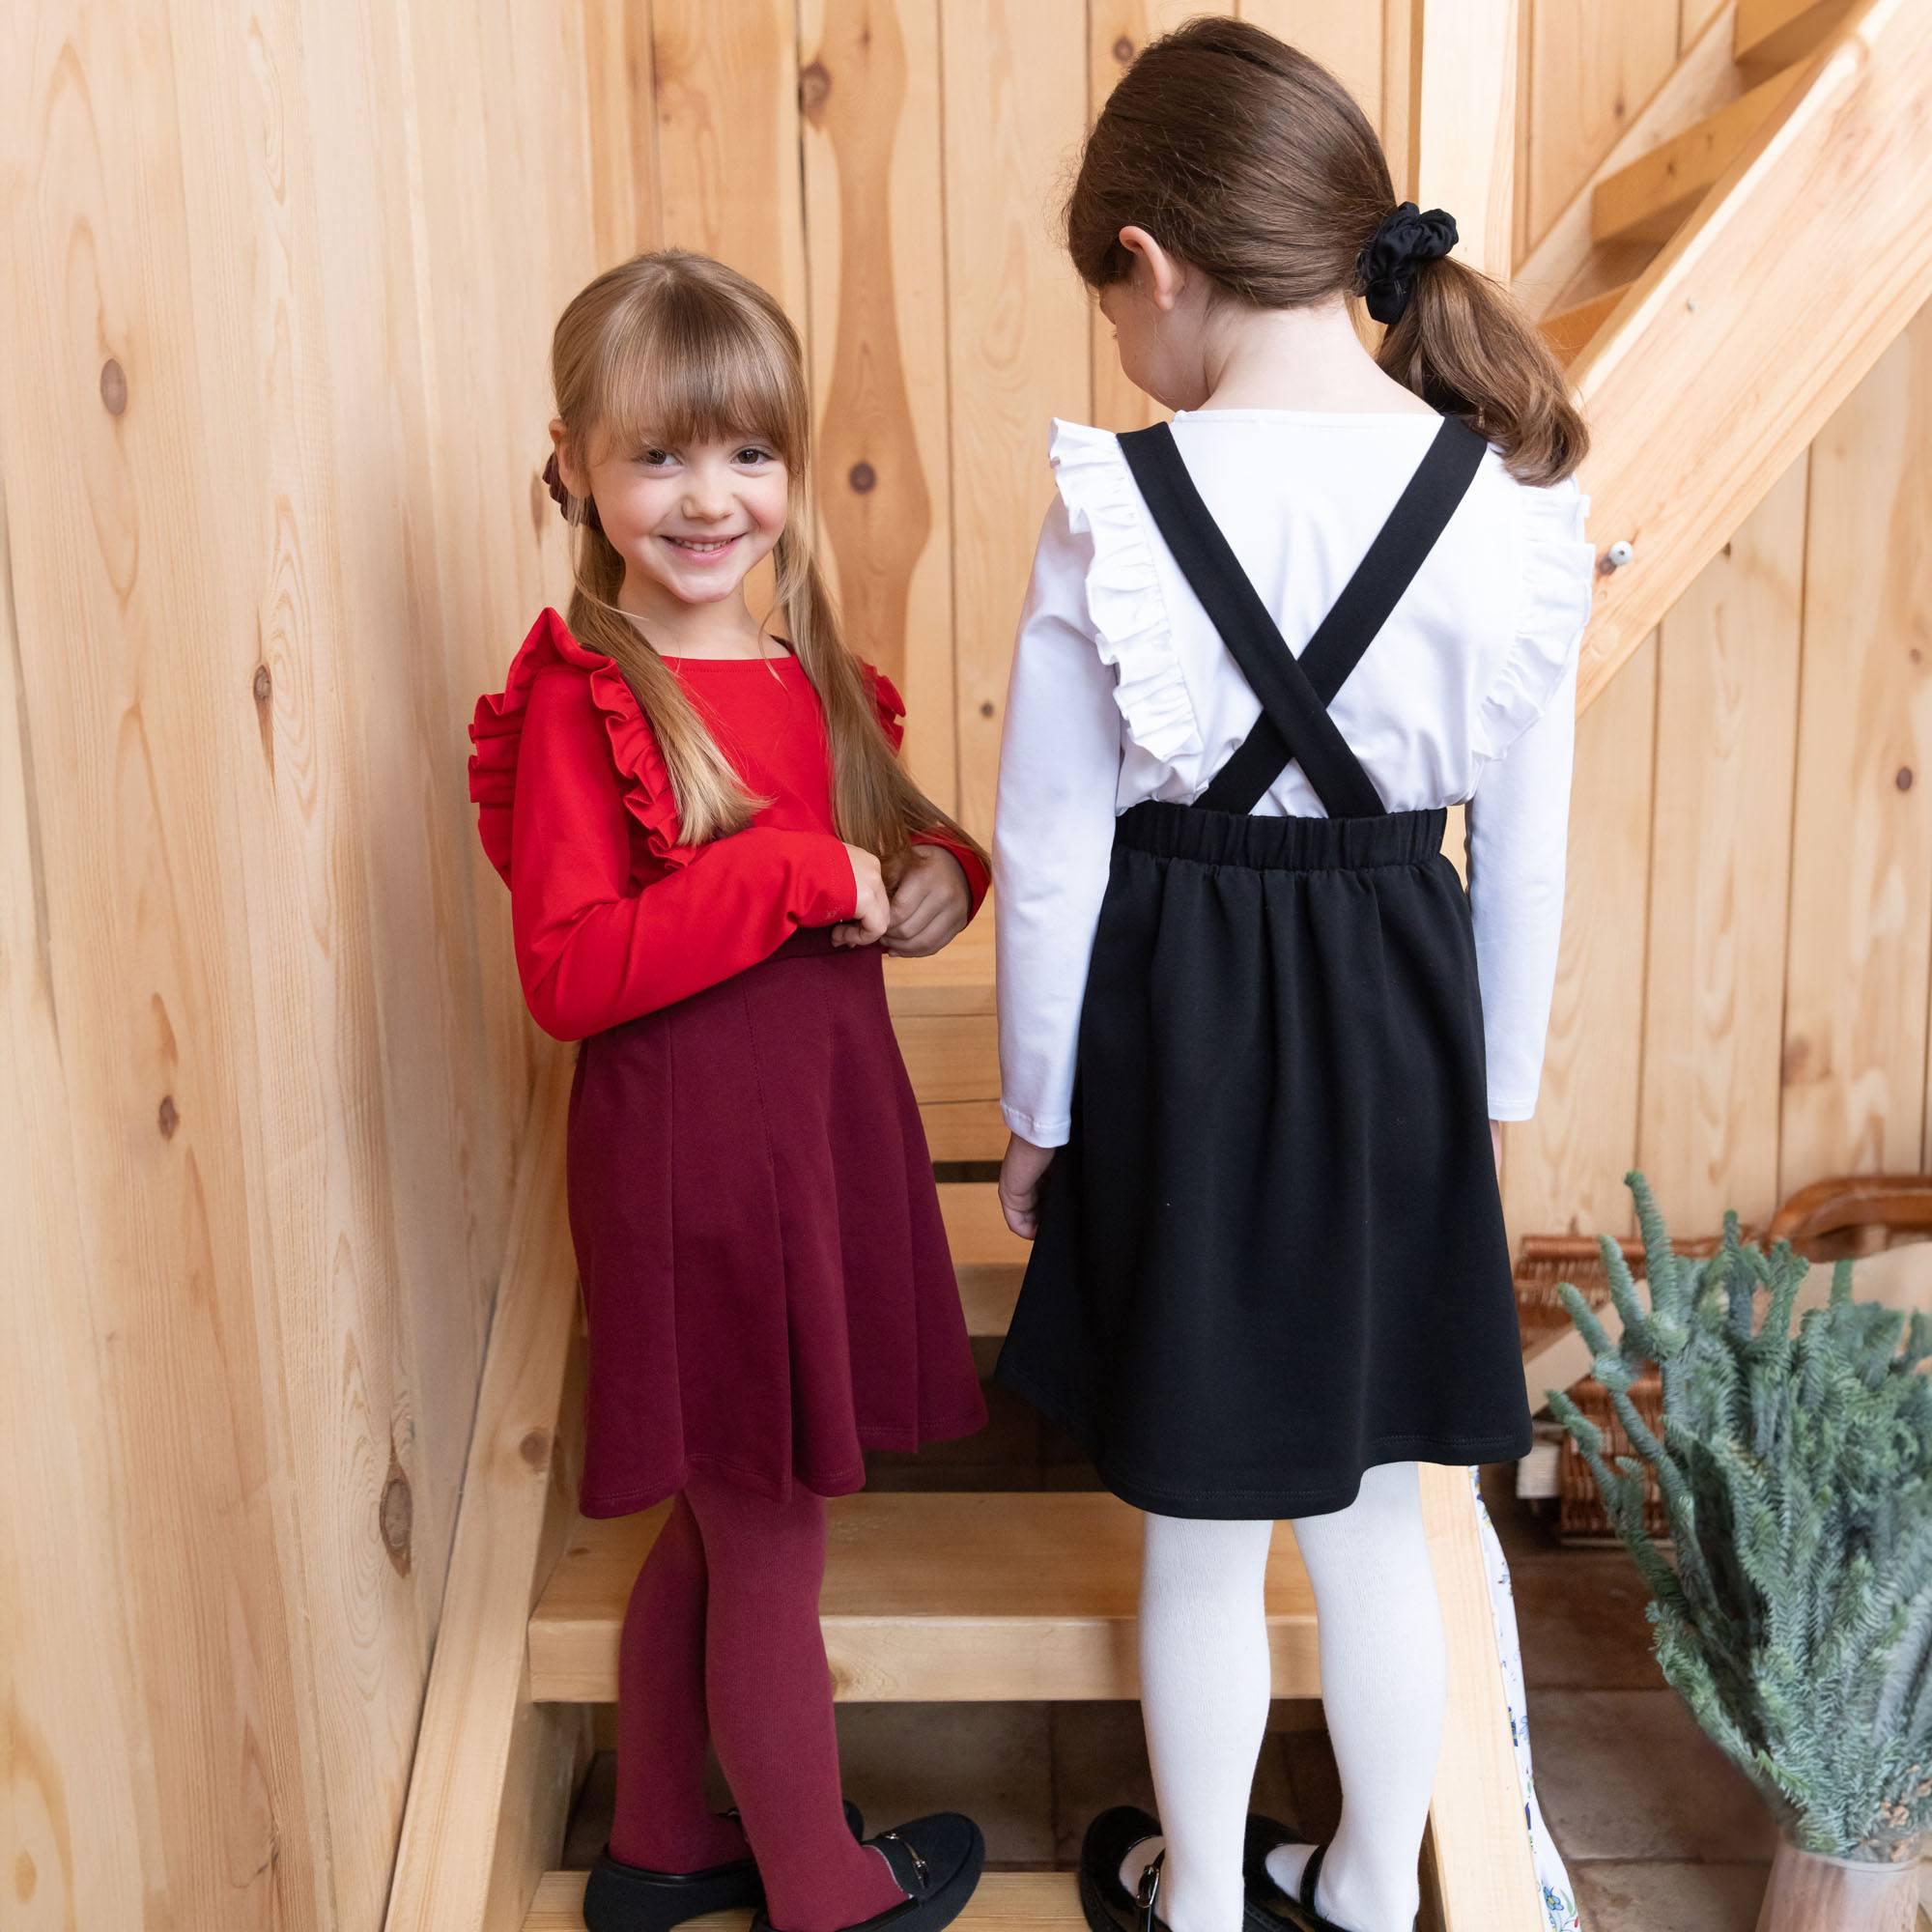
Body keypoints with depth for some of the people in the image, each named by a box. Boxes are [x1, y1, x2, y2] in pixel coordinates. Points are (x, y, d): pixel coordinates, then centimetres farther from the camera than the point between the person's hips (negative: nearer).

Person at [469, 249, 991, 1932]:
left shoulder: (810, 670, 7)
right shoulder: (582, 701, -14)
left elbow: (878, 856, 19)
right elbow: (566, 973, -21)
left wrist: (938, 872, -4)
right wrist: (795, 872, -25)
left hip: (827, 1130, 8)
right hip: (690, 1159, -7)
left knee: (717, 1533, 22)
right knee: (773, 1559, 10)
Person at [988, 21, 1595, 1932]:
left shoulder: (1113, 507, -15)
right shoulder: (1515, 496, -6)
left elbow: (1050, 855, -10)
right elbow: (1524, 845, 1)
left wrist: (1037, 1111, 3)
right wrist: (1496, 1083, 15)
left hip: (1177, 1032, -3)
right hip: (1403, 1020, 3)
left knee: (1201, 1536, 17)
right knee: (1374, 1515, 22)